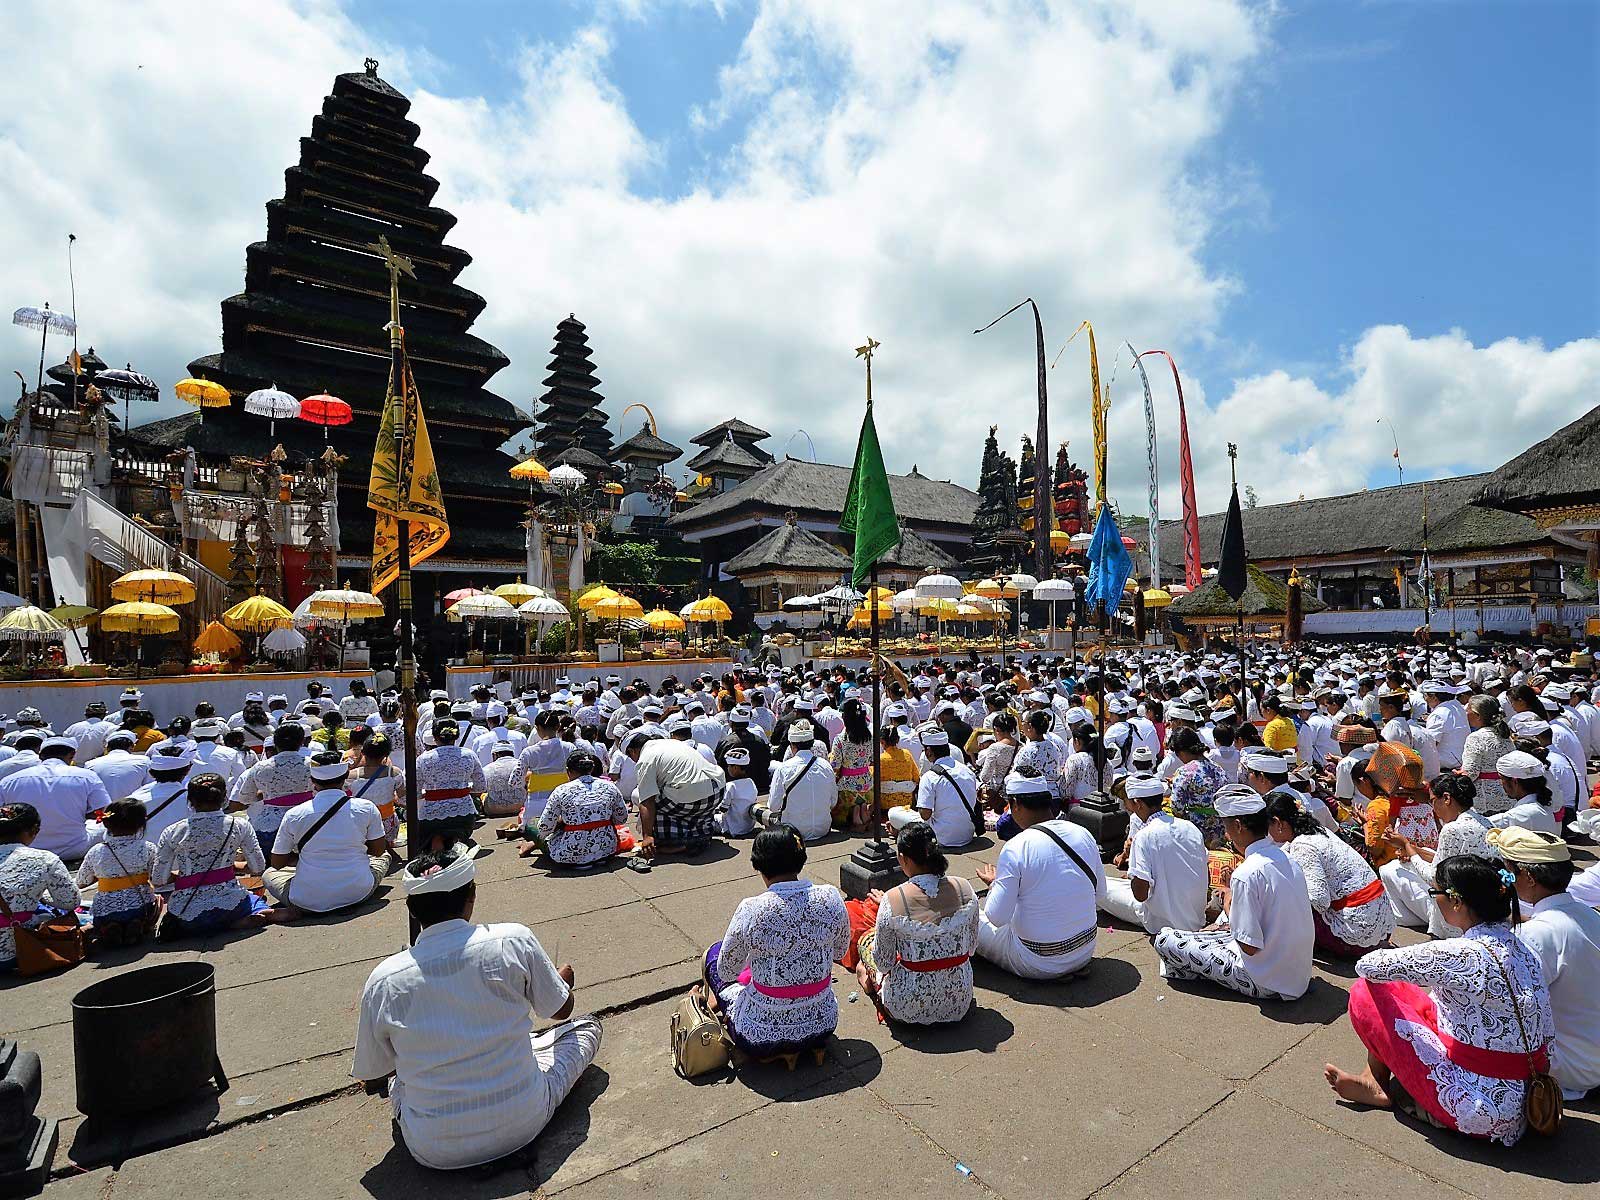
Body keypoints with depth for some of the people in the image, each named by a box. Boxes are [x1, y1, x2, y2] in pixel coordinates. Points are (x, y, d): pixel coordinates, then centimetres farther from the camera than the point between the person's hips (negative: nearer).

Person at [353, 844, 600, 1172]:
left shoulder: (383, 981, -12)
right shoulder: (515, 940, -16)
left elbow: (371, 1080, 3)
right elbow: (561, 1010, 1)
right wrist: (564, 979, 24)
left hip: (435, 1151, 3)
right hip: (523, 1125, -3)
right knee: (587, 1025, 18)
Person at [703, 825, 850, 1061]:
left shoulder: (751, 910, -23)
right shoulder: (830, 897, -14)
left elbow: (727, 971, -6)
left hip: (760, 1037, -3)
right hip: (822, 1027, 3)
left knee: (715, 953, 20)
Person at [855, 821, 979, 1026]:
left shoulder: (892, 900, -24)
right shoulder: (964, 888, -13)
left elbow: (884, 964, -13)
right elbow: (972, 948, 1)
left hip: (910, 1008, -3)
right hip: (959, 1003, 4)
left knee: (866, 939, 22)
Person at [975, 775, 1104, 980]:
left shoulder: (1015, 848, -22)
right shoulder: (1084, 834, -5)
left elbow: (997, 917, -19)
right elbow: (1100, 893, 8)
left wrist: (994, 883, 0)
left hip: (1039, 965, -5)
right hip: (1086, 951, 5)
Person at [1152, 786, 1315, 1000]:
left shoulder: (1246, 874, -25)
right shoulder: (1288, 860, 1)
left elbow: (1250, 947, -23)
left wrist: (1230, 906, -7)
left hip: (1267, 984, -8)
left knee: (1165, 940, -6)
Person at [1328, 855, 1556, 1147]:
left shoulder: (1460, 954, -26)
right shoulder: (1517, 946, -1)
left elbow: (1366, 966, -19)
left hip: (1481, 1109, -8)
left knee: (1365, 992, -3)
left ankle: (1378, 1085, 21)